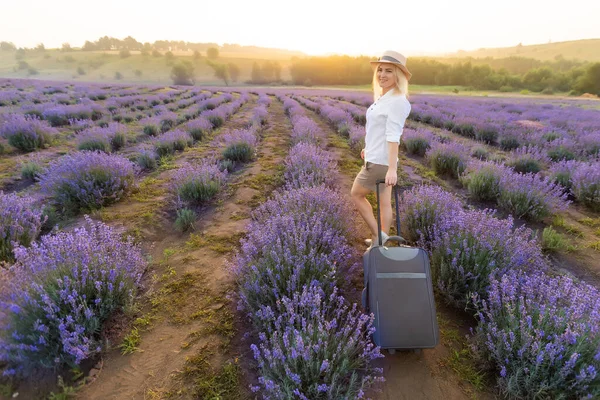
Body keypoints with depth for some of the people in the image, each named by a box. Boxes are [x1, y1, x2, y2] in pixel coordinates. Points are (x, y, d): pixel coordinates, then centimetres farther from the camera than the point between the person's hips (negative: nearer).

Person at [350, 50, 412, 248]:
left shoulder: (397, 101, -18)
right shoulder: (382, 97, 9)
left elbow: (393, 136, -26)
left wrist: (392, 169, -29)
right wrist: (369, 147, 32)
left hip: (379, 162, -9)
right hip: (378, 158, 9)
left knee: (356, 194, 7)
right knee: (384, 201, 15)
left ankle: (377, 235, 13)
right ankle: (381, 240, 28)